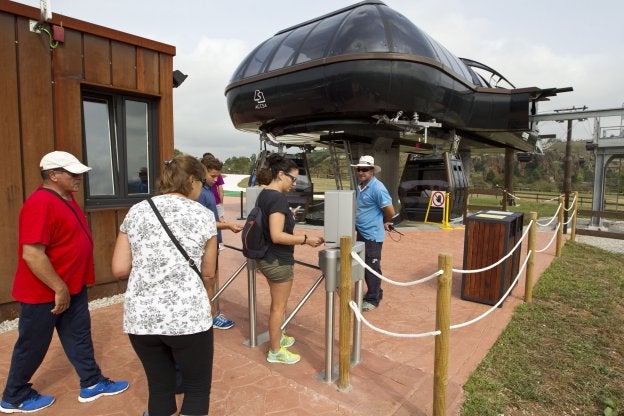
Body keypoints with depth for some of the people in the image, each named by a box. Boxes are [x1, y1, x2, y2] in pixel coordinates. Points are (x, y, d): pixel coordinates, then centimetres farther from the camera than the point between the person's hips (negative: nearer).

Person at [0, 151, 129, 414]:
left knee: (79, 336, 16)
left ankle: (92, 384, 29)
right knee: (33, 345, 11)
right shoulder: (40, 203, -24)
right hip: (44, 292, -9)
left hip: (73, 287, 9)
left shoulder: (66, 199, 7)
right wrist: (59, 288, -23)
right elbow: (32, 254, -29)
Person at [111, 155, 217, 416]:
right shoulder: (203, 215, -3)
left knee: (159, 388, 21)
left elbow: (119, 269, 3)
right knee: (197, 388, 15)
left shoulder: (136, 212, 6)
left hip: (141, 316, 4)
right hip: (187, 315, -4)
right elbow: (208, 273, 3)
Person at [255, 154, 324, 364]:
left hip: (267, 258, 10)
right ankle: (275, 351, 24)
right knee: (278, 307, 7)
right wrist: (306, 239, -24)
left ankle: (277, 337, 43)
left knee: (277, 303, 25)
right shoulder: (278, 198, -24)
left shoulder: (264, 194, 6)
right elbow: (277, 235, -29)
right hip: (278, 261, -10)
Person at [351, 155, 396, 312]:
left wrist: (384, 223, 1)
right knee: (365, 266, 18)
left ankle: (373, 299, 14)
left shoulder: (377, 188, -19)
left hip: (372, 235, -9)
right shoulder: (360, 185, 8)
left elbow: (390, 212, -17)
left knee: (372, 268, 1)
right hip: (361, 233, 9)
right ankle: (375, 293, 34)